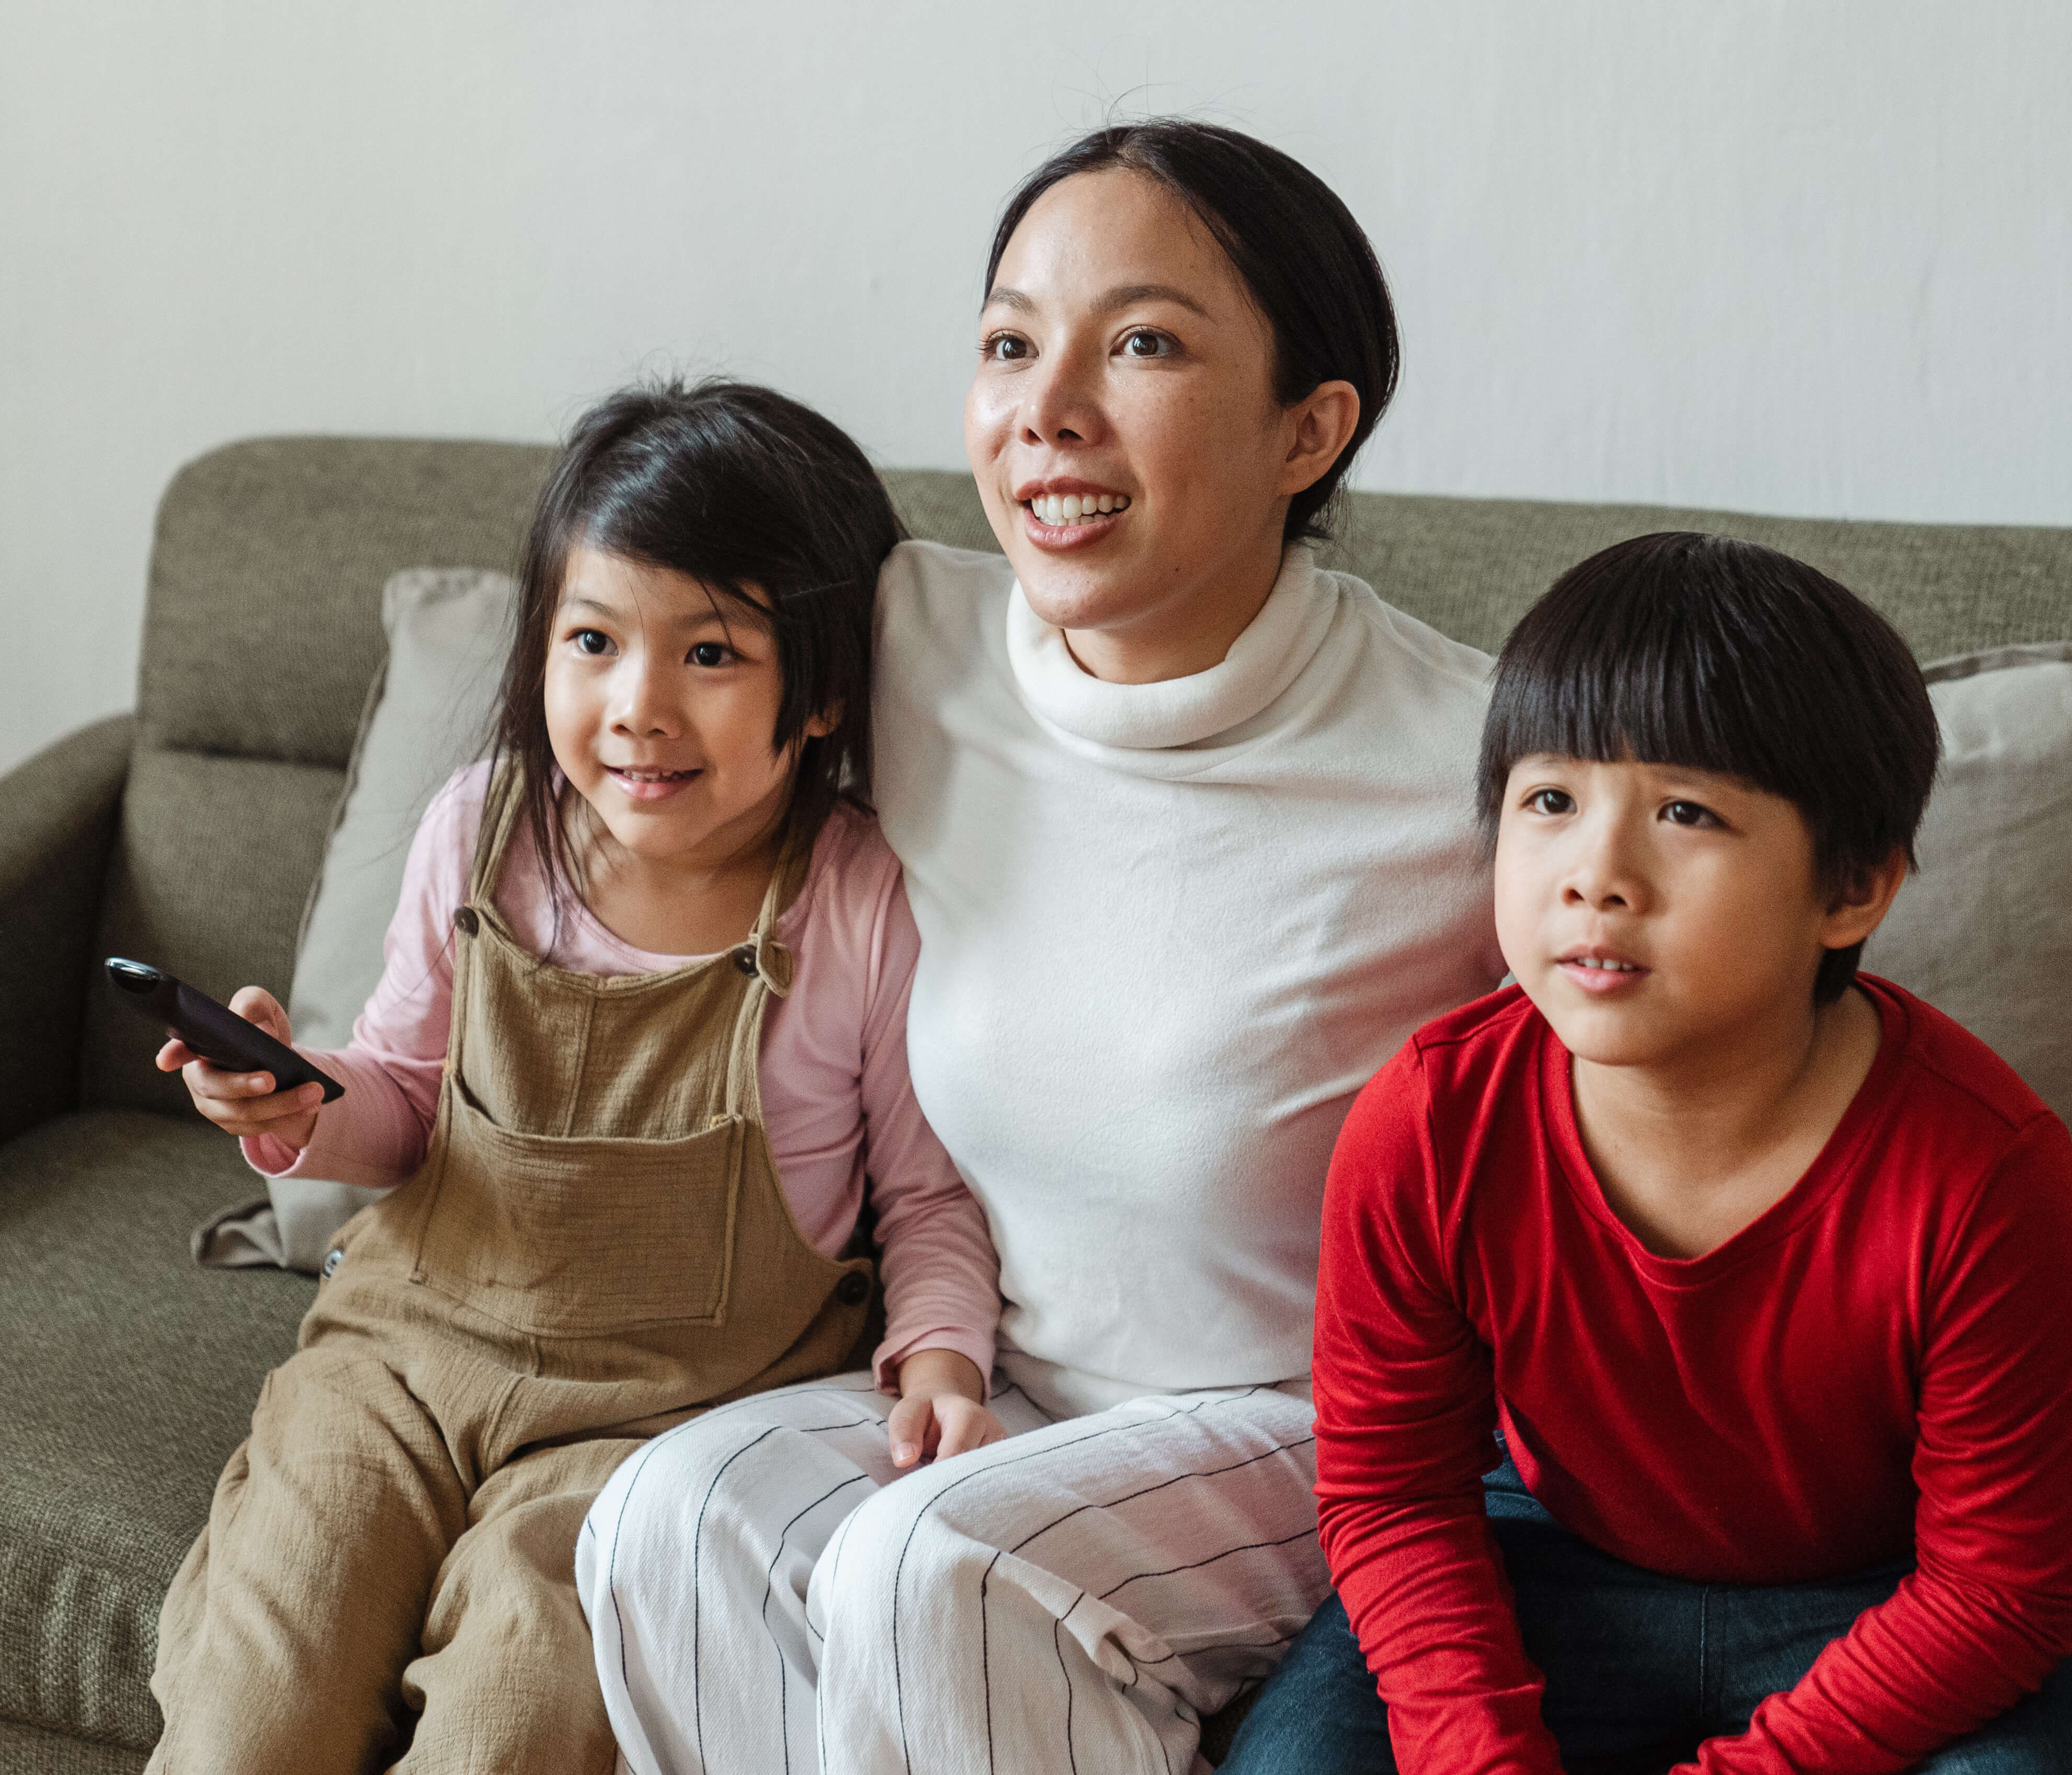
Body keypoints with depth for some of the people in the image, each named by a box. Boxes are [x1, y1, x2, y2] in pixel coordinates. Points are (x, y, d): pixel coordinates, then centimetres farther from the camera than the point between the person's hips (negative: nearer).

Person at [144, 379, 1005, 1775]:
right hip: (412, 1346, 3)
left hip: (673, 1403, -3)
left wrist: (939, 1352, -17)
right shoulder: (485, 835, -2)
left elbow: (932, 1191, 0)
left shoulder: (870, 906, -12)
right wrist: (303, 1104, -6)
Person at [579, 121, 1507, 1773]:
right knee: (672, 1521, -21)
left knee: (936, 1571, -29)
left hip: (1315, 1435, -4)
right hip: (993, 1392, 5)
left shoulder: (1469, 768, -20)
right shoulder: (911, 637, -6)